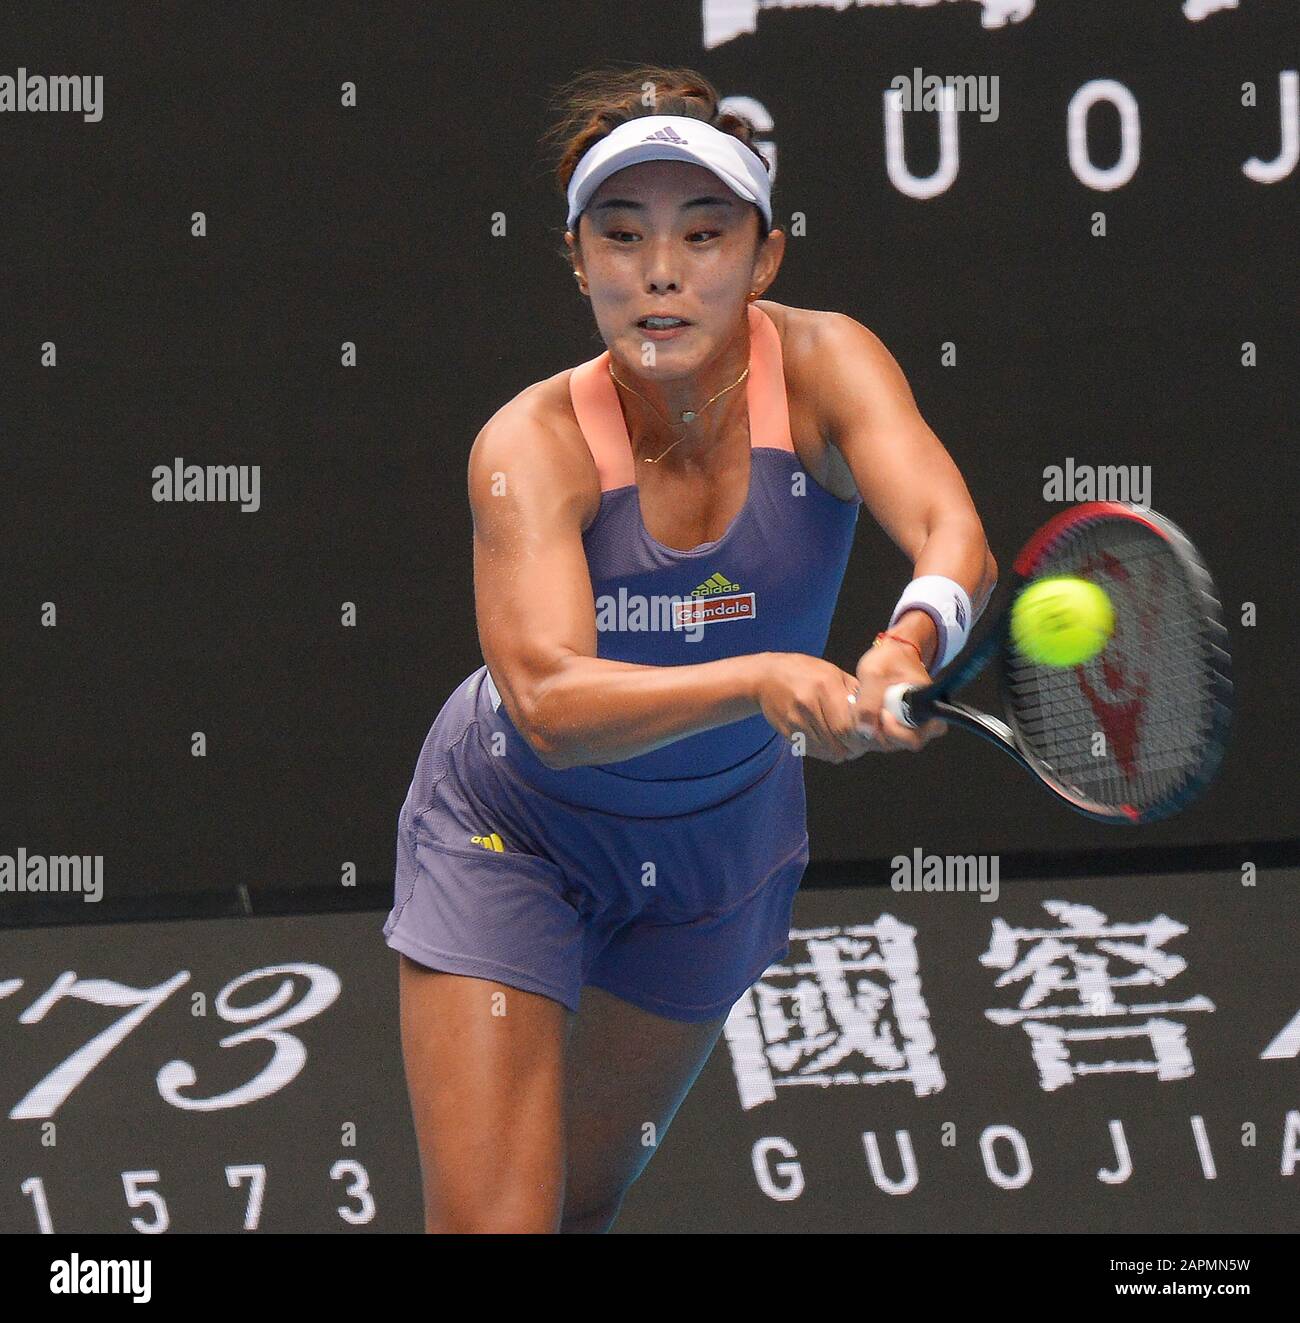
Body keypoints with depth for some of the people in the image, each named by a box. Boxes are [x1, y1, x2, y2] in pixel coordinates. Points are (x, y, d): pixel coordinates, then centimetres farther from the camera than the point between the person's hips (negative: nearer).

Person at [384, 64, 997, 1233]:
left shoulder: (821, 364, -23)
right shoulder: (533, 444, -28)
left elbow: (954, 539, -39)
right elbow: (550, 701, -42)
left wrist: (911, 646, -62)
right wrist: (765, 679, -58)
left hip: (727, 842, 3)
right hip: (513, 836, -3)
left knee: (585, 1198, 19)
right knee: (493, 1218, -13)